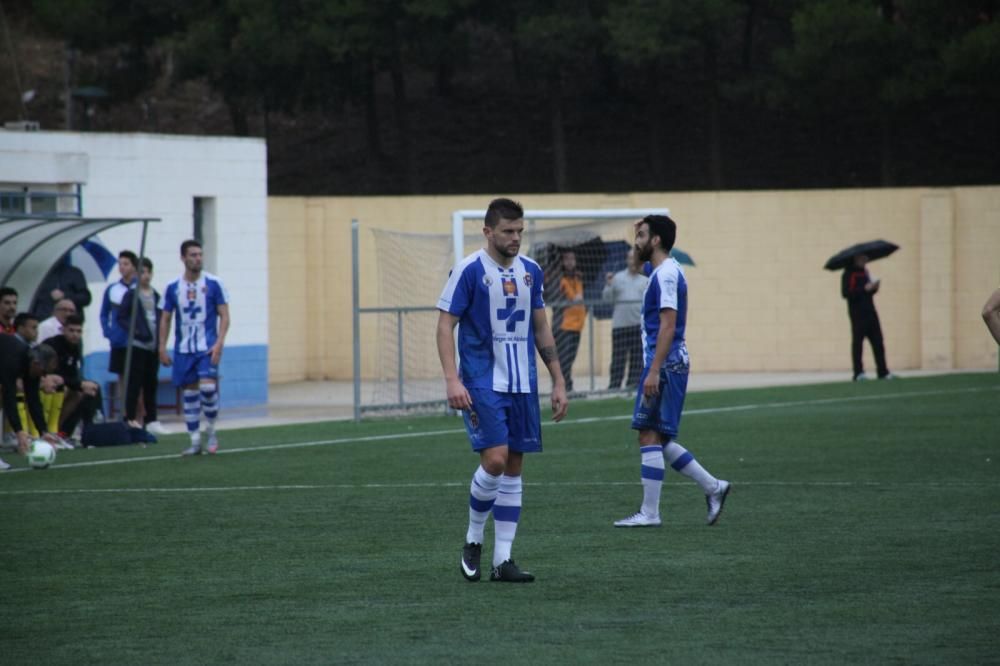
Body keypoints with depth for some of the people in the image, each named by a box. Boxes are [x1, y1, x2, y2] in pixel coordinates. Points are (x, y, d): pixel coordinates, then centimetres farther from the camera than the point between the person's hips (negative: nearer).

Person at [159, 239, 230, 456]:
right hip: (183, 349, 3)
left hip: (207, 348, -3)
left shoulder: (213, 284, -2)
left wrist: (219, 343, -13)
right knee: (190, 392, 4)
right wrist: (162, 348, 3)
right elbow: (165, 319, 10)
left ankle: (211, 431, 2)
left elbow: (224, 316, -1)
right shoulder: (173, 288, 4)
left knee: (208, 387, -18)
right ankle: (195, 441, 11)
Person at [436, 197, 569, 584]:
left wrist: (558, 382, 13)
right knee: (495, 460, -17)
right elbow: (445, 325, -8)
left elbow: (541, 329, 17)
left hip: (522, 385, 6)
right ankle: (473, 539, 6)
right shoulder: (469, 271, -8)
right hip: (482, 384, -6)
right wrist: (452, 379, -19)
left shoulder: (530, 272, 9)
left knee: (514, 468, 4)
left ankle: (502, 559, 7)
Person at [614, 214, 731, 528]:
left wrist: (654, 371, -24)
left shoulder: (666, 274, -14)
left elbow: (668, 325, -21)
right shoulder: (665, 272, 18)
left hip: (665, 364, -10)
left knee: (650, 436, -7)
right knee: (657, 439, 11)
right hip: (672, 364, 10)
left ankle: (649, 514, -5)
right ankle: (713, 487, 13)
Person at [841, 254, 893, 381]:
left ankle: (883, 372, 6)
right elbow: (846, 293, -16)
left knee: (878, 342, 3)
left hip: (870, 312, 7)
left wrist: (874, 288, 1)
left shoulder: (864, 272, 17)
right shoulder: (849, 274, -7)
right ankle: (858, 373, -3)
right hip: (858, 312, -7)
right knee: (857, 342, -5)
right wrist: (864, 289, -20)